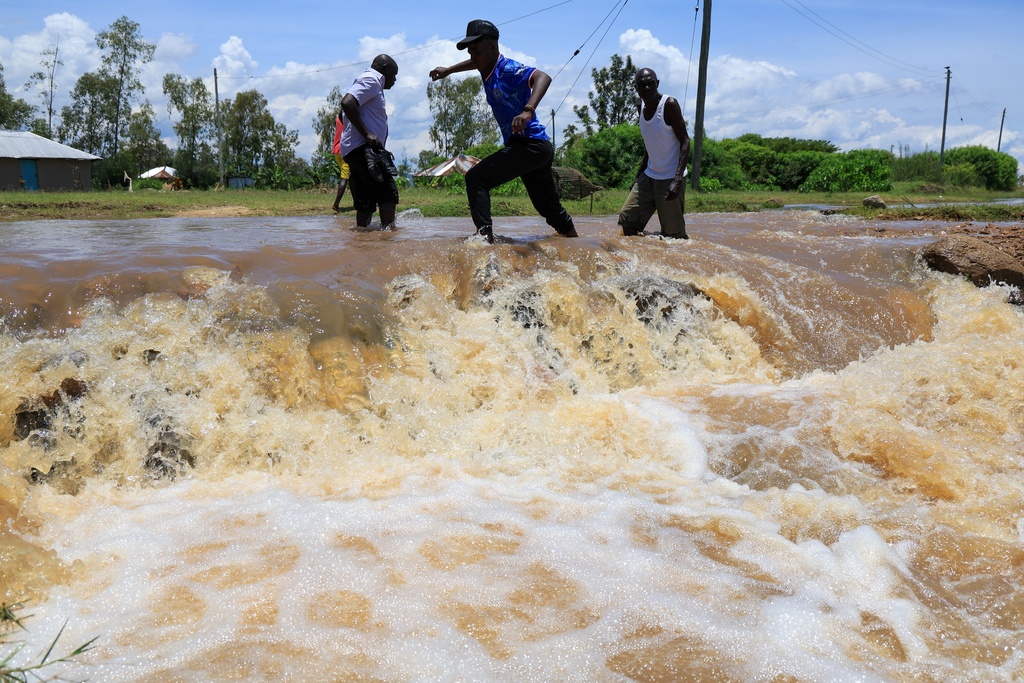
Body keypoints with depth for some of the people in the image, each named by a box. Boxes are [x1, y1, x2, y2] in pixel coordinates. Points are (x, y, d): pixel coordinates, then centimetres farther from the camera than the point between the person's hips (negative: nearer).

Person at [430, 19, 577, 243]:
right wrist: (448, 70, 42)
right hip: (538, 149, 10)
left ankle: (485, 236, -24)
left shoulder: (507, 69, -13)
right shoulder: (488, 68, 13)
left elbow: (543, 77, -31)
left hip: (530, 144, -10)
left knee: (476, 178, -14)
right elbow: (475, 63, 39)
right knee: (550, 208, 17)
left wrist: (528, 111, -45)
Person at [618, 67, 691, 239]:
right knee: (626, 217, 1)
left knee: (673, 234, -8)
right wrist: (638, 177, 18)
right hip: (649, 175, 7)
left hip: (670, 178, -7)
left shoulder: (669, 105, -12)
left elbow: (685, 142, -15)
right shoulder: (642, 106, 9)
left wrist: (678, 180, -26)